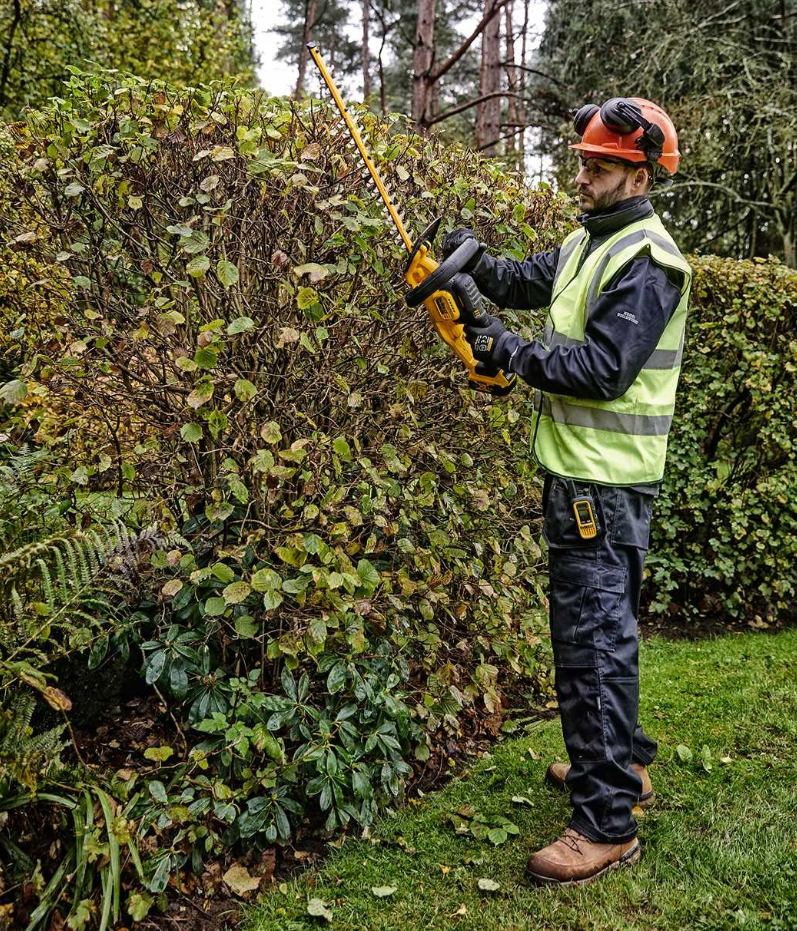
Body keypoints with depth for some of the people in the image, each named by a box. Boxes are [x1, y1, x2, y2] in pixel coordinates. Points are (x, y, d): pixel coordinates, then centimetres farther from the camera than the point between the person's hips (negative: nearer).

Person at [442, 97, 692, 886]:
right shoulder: (591, 243, 14)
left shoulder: (645, 262, -16)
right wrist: (475, 262, -3)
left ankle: (607, 825, 1)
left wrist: (511, 353, -15)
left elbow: (602, 370, -23)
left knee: (594, 641, -8)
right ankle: (622, 760, 36)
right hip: (578, 474, 10)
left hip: (605, 486, -10)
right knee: (595, 626, 20)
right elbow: (526, 282, 17)